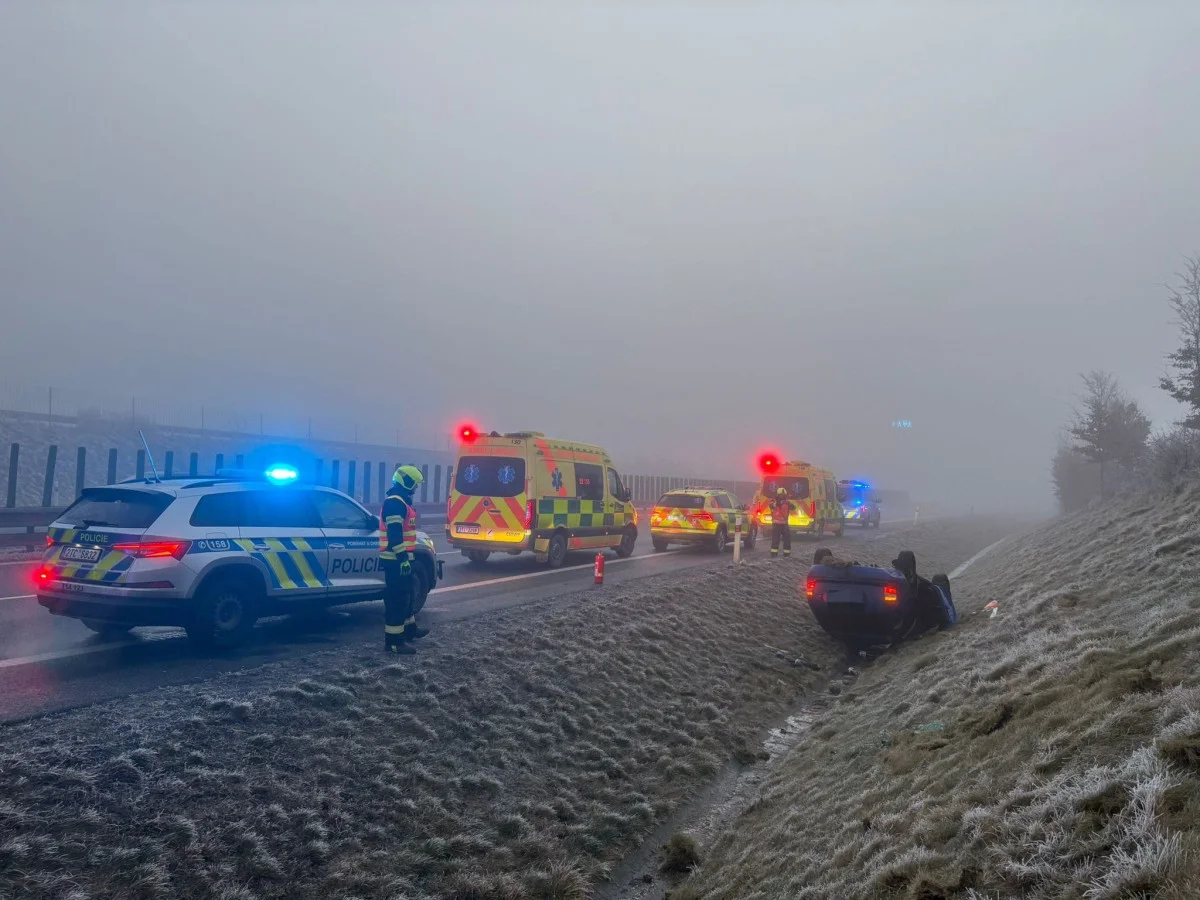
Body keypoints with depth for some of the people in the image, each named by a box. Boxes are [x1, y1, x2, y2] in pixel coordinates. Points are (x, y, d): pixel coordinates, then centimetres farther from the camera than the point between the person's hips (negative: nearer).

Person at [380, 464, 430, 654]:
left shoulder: (401, 501, 17)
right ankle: (393, 641, -4)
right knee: (398, 598, -7)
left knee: (408, 594, 21)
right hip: (396, 560, -11)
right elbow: (394, 534, -25)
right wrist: (403, 558, -26)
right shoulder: (394, 503, -17)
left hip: (401, 558, 11)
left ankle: (409, 629, 35)